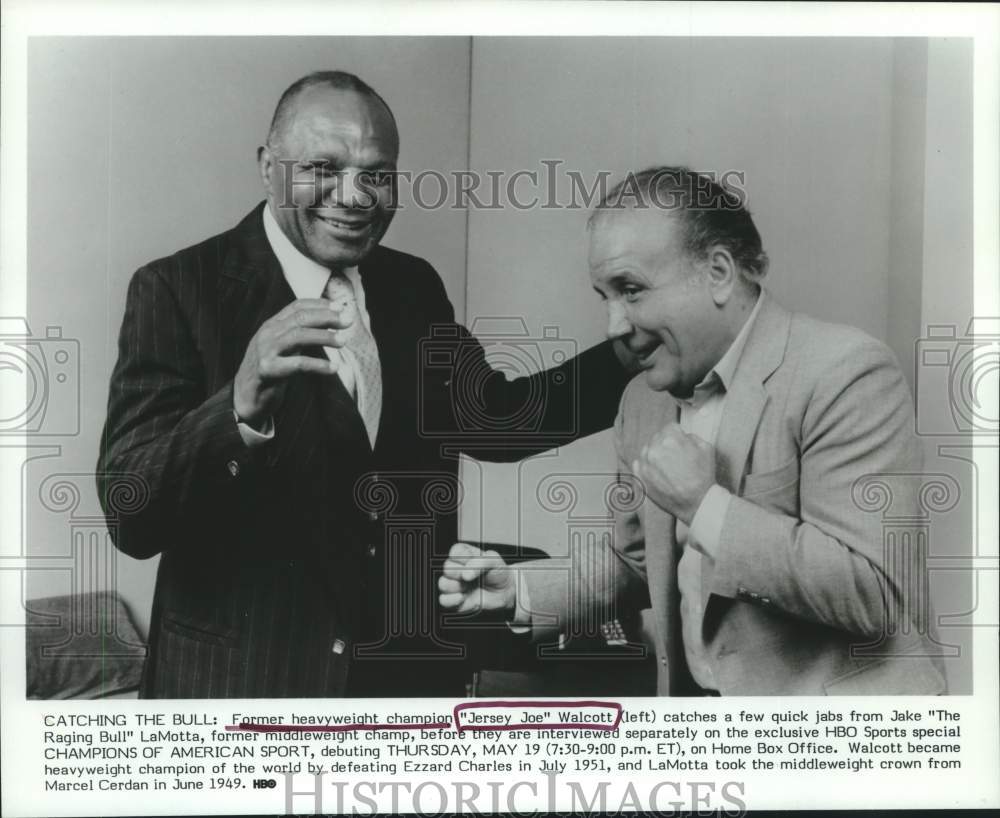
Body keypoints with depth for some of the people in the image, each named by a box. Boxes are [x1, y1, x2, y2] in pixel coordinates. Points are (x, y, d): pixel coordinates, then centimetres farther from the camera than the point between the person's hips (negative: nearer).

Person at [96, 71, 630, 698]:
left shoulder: (416, 287, 3)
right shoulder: (177, 290, -13)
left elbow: (490, 420, 9)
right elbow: (129, 517, -20)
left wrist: (635, 356, 2)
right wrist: (242, 407, -37)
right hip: (243, 678, -4)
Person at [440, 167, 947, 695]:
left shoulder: (844, 373, -15)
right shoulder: (642, 401, 6)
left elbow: (881, 592, -21)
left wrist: (705, 505, -22)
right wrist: (519, 592, 1)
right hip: (692, 697, 6)